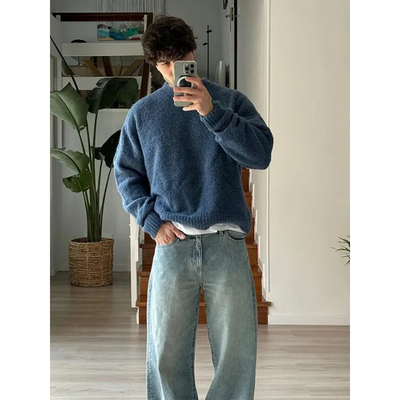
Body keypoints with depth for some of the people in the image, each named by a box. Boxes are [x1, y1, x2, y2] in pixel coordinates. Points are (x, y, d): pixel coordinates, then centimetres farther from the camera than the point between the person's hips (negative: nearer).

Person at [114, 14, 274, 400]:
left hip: (227, 242, -1)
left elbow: (261, 154, -6)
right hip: (173, 243, 1)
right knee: (167, 353, 5)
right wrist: (152, 220, -1)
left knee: (238, 353, 2)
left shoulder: (231, 101, 7)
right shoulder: (142, 112, 10)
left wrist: (213, 113, -17)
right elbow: (126, 173, 14)